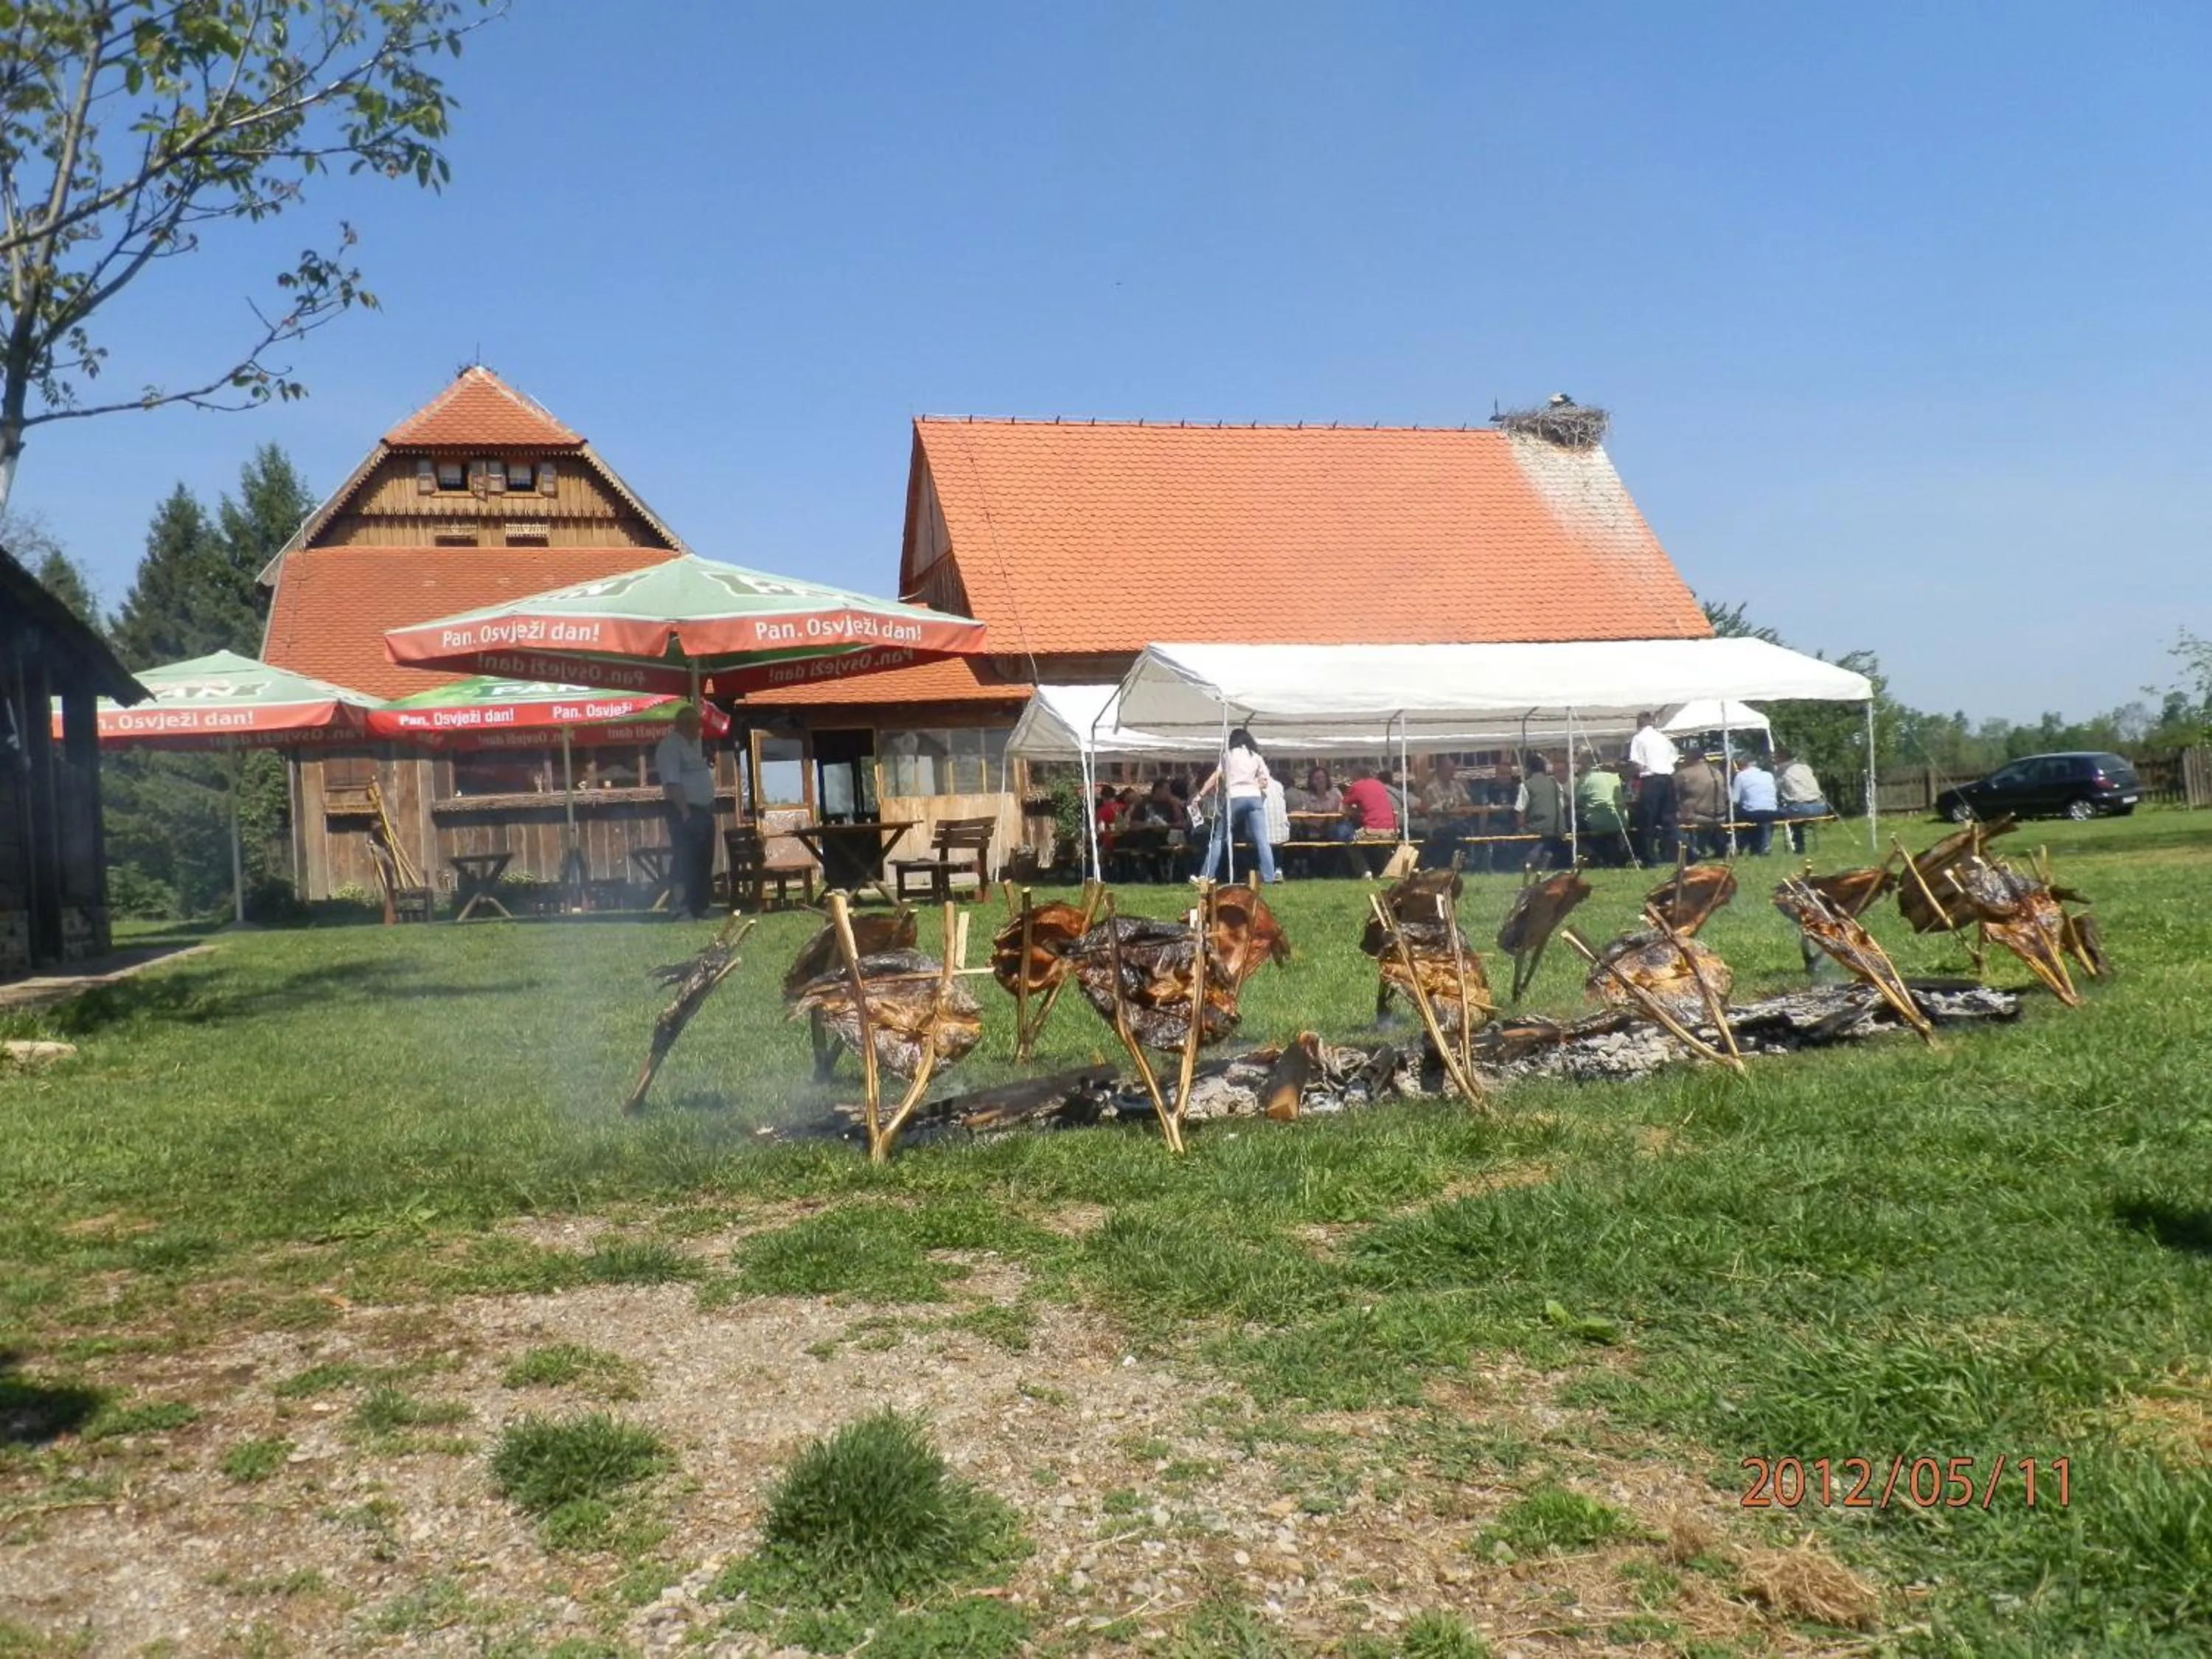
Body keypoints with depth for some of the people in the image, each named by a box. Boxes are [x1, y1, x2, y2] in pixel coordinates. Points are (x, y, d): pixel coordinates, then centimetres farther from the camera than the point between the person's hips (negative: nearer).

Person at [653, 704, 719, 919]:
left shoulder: (695, 743, 17)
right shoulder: (670, 746, -12)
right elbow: (672, 783, -20)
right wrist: (686, 813, -24)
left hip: (703, 811, 9)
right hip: (684, 813, -9)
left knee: (704, 862, 13)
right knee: (685, 861, -10)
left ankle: (703, 906, 21)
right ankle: (681, 909, -8)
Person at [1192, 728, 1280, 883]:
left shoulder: (1228, 755, 12)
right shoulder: (1257, 757, 15)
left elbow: (1215, 778, 5)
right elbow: (1264, 783, 9)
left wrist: (1200, 795, 5)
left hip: (1233, 798, -1)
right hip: (1254, 798, 1)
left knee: (1219, 838, 7)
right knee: (1261, 839, -1)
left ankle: (1206, 875, 4)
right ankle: (1269, 876, -9)